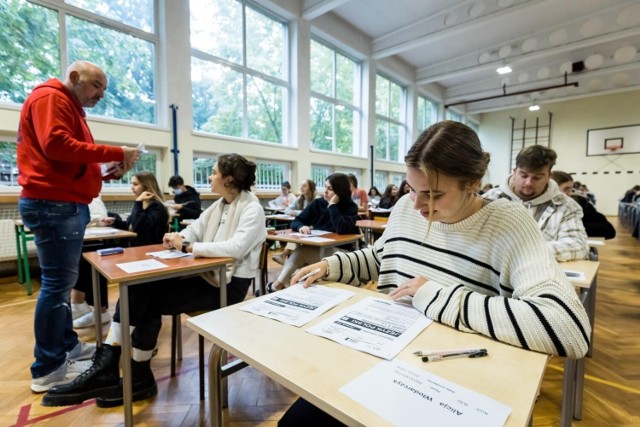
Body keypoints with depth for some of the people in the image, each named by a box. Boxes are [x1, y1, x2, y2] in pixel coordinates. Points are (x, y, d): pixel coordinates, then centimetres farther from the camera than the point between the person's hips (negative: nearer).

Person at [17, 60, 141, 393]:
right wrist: (114, 153, -18)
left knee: (62, 281, 14)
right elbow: (55, 145, -21)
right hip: (53, 204, -10)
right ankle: (47, 368, 3)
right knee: (58, 282, -7)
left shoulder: (71, 108, 25)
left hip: (66, 204, 10)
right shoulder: (50, 97, -4)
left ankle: (67, 345, 25)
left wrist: (108, 172, 5)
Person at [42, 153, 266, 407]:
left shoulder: (252, 209, -14)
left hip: (229, 284, -7)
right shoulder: (220, 205, 14)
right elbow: (195, 229, 11)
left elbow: (237, 247, -29)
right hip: (208, 274, 7)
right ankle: (106, 367, -3)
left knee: (151, 301, -13)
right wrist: (179, 238, -11)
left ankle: (139, 378, 8)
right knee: (141, 289, -11)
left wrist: (188, 247, -24)